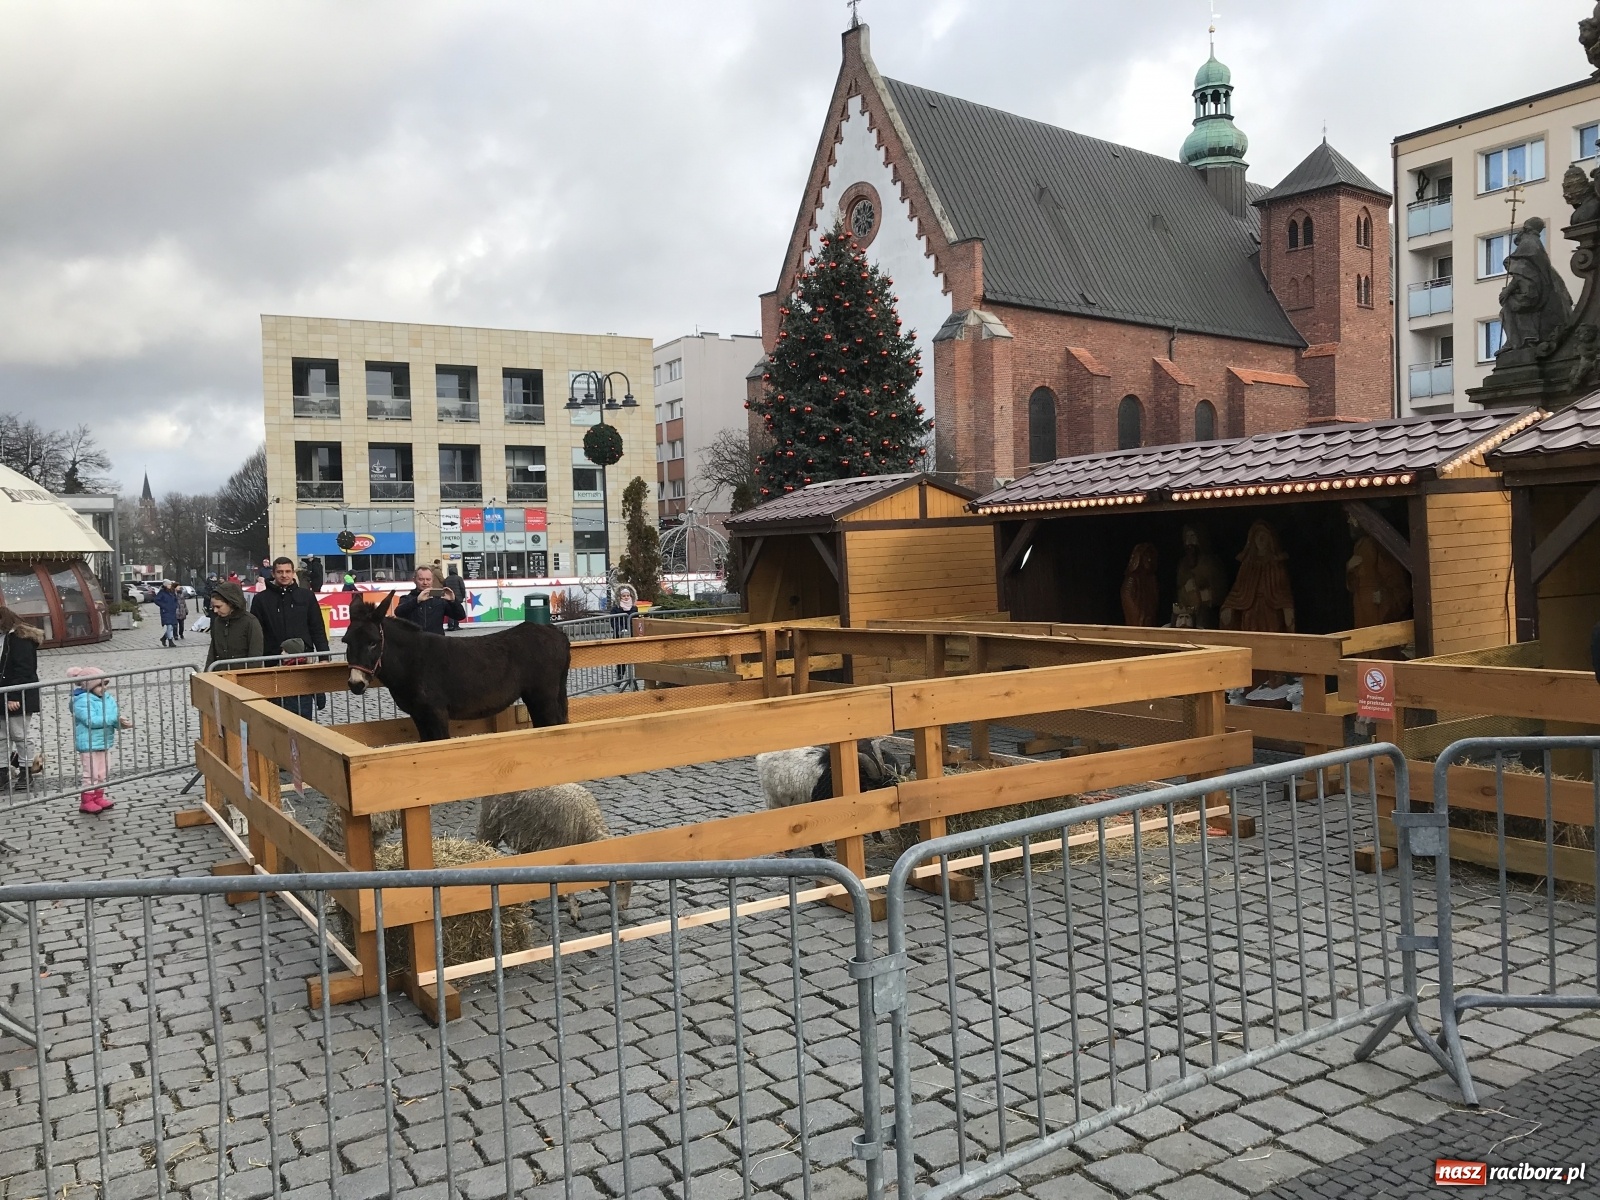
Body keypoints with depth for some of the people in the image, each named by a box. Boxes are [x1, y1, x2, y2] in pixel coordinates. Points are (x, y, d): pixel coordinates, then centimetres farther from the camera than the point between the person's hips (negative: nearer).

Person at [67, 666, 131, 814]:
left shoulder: (108, 698, 7)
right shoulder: (82, 701, -17)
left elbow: (115, 716, 7)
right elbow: (91, 720, -27)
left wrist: (122, 723, -16)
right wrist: (113, 719, -28)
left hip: (104, 743, 8)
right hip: (88, 744, -8)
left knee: (103, 773, 16)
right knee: (90, 774, -2)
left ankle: (99, 798, 28)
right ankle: (86, 802, 8)